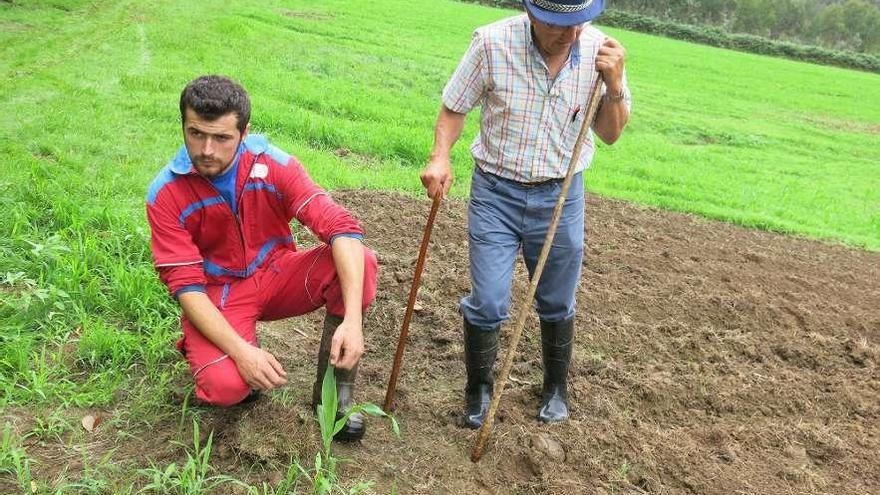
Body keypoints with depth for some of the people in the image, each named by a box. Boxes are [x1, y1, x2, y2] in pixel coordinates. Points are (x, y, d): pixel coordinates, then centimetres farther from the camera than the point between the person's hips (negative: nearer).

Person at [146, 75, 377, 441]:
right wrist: (240, 351, -33)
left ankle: (334, 392, -10)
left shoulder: (273, 164, -17)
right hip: (218, 296, -2)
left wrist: (352, 319, -38)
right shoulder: (165, 194, -18)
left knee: (360, 263, -26)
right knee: (225, 385, -31)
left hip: (277, 275, 2)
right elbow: (186, 285, -19)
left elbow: (341, 227, -26)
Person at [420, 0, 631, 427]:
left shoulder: (600, 51, -8)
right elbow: (454, 107, -3)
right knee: (487, 303, -2)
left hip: (561, 197, 2)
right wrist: (440, 158, -20)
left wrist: (614, 86, -18)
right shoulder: (493, 43, -15)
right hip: (496, 192, -2)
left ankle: (556, 387, 40)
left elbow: (610, 134, 0)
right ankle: (479, 388, 26)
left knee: (557, 304, 15)